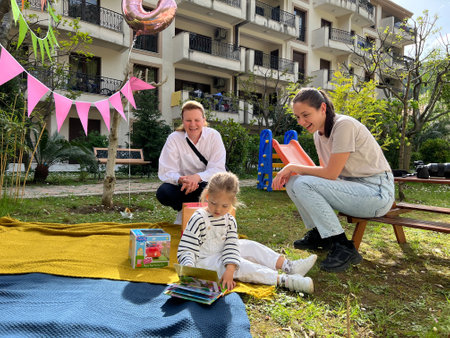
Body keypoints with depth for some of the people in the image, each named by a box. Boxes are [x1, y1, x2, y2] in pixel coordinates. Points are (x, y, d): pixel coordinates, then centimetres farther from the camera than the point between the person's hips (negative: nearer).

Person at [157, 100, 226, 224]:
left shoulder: (214, 136, -10)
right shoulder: (174, 138, -10)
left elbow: (218, 168, -18)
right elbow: (166, 171, -16)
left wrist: (197, 177, -38)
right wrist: (181, 179, -40)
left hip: (206, 183, 0)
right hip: (183, 186, 1)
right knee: (162, 193, -29)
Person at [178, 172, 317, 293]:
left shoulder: (229, 220, -1)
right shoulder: (198, 219, -18)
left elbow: (231, 246, -10)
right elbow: (187, 250, -18)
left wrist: (229, 270, -27)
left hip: (221, 255, 7)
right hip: (204, 261, -7)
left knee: (250, 246, -3)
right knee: (240, 265, -25)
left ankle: (289, 266, -4)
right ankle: (284, 280, -30)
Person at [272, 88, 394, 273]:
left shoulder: (344, 125, -19)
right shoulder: (318, 133, 6)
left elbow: (331, 174, -22)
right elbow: (325, 170, 8)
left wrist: (293, 167, -12)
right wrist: (290, 172, -8)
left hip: (377, 193, -8)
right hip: (352, 186, 8)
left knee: (303, 185, -25)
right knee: (292, 182, -3)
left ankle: (343, 247, -17)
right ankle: (318, 234, 12)